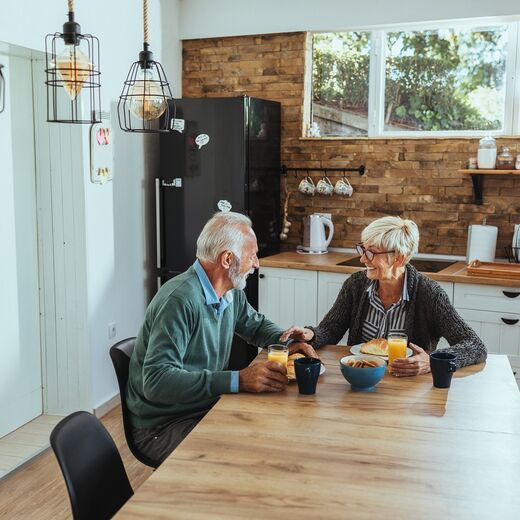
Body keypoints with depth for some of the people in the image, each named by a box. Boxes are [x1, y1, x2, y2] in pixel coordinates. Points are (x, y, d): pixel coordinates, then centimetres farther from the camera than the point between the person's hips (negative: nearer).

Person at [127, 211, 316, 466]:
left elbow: (256, 324, 26)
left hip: (209, 408, 8)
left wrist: (287, 341, 4)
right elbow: (156, 380, -33)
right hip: (163, 426, -8)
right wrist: (238, 380, -37)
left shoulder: (232, 293, 4)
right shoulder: (180, 301, -25)